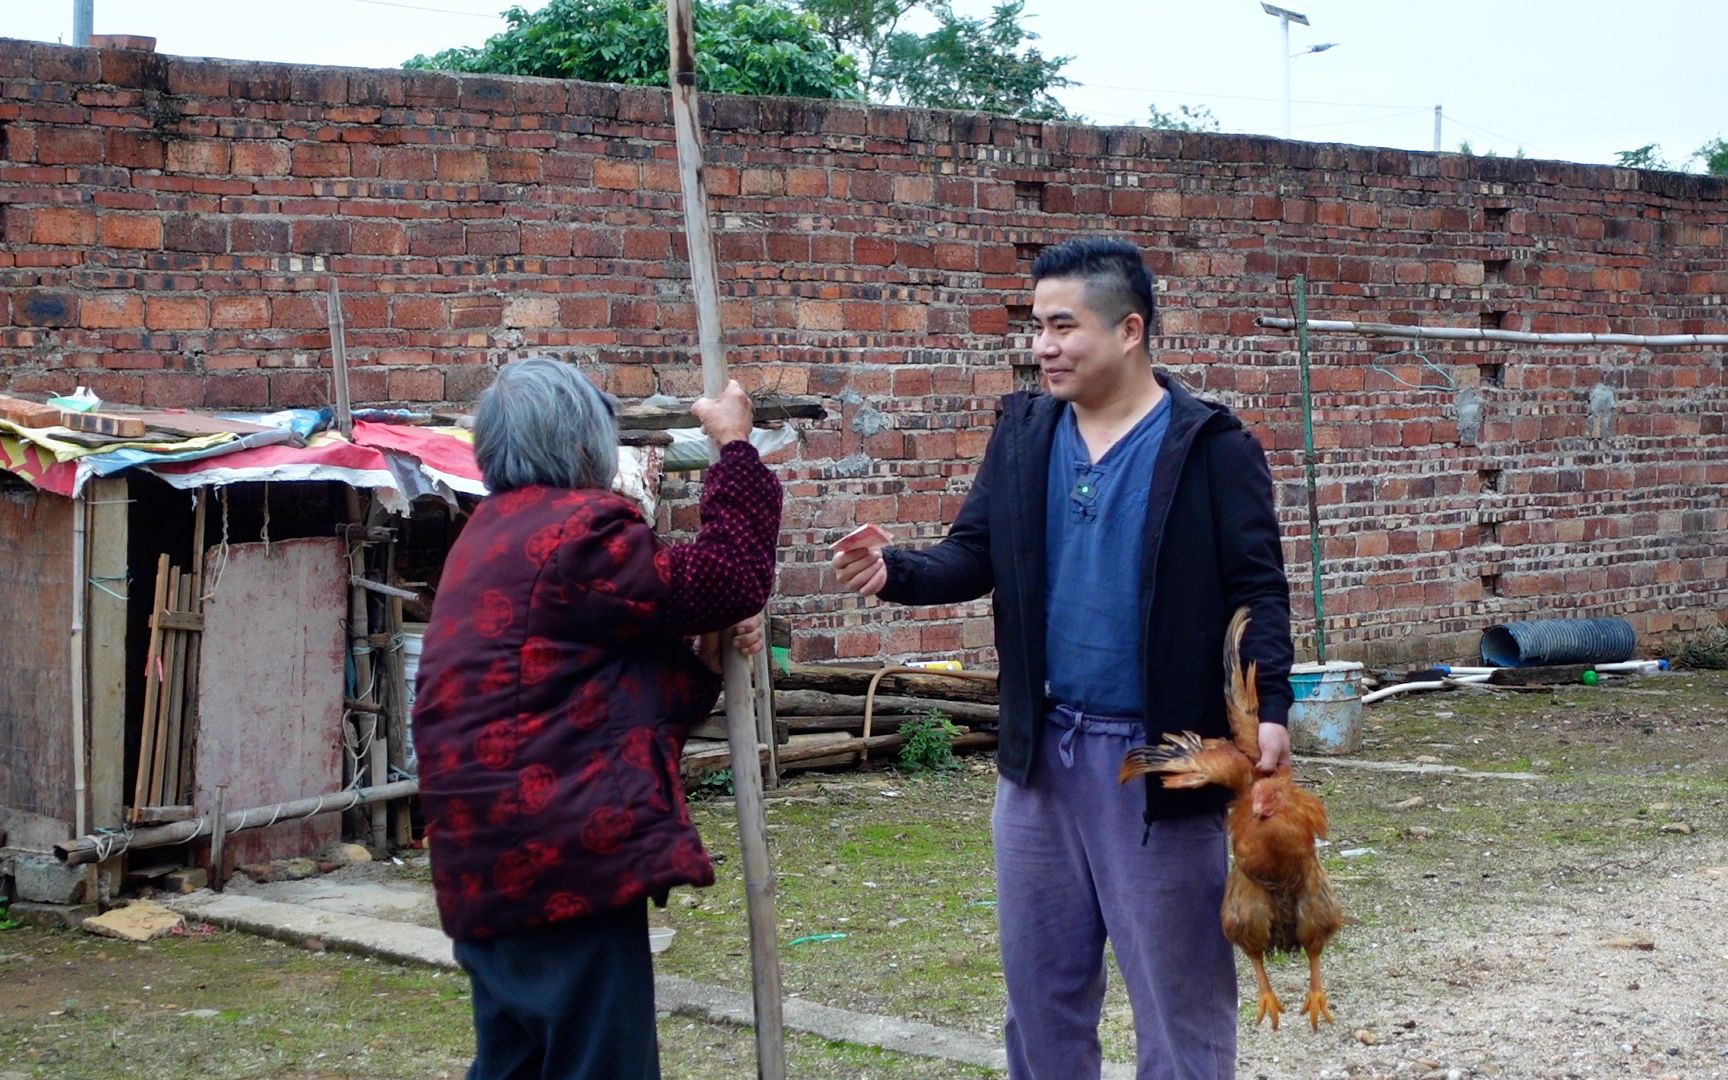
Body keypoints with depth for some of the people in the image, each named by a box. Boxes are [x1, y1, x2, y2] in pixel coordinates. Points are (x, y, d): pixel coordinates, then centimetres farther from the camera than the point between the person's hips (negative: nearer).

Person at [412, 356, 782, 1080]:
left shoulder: (492, 537, 19)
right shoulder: (579, 529, -12)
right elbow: (729, 581, -9)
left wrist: (704, 658, 6)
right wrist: (735, 448, -1)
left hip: (490, 861, 10)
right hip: (566, 855, -10)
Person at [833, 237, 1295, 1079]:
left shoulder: (1210, 445, -9)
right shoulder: (1022, 432, 7)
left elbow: (1257, 588, -11)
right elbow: (973, 556, 6)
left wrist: (1268, 709, -25)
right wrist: (895, 571, -15)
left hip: (1158, 759, -5)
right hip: (1042, 750, 5)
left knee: (1178, 986, 7)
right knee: (1040, 980, 15)